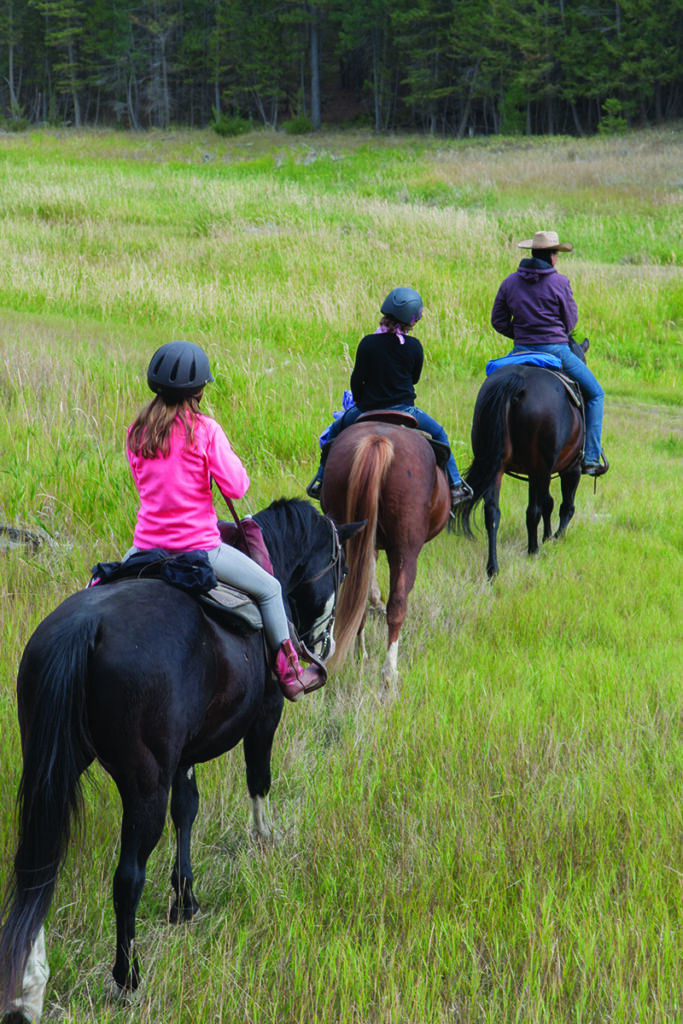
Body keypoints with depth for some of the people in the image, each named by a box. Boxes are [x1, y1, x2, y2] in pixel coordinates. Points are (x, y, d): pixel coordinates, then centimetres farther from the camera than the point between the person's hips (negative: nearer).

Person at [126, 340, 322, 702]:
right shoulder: (205, 430, -13)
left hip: (146, 547, 4)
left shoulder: (137, 432, 0)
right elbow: (236, 487, -13)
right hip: (199, 547, -4)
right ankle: (289, 675, 21)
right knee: (269, 589, 17)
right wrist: (228, 456, 4)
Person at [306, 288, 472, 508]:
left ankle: (322, 482, 24)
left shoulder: (368, 343, -11)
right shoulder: (414, 346, -7)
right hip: (404, 410, 0)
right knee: (439, 435, 24)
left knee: (333, 432, 25)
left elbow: (357, 380, -6)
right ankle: (455, 486, 22)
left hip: (368, 411, 0)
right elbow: (414, 378, 7)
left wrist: (359, 402, 14)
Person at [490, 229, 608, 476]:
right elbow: (571, 321, -1)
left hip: (521, 352, 4)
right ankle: (590, 459, 5)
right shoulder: (560, 282, -9)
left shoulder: (511, 282, 3)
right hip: (555, 350, -4)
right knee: (595, 394, 12)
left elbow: (498, 321, 7)